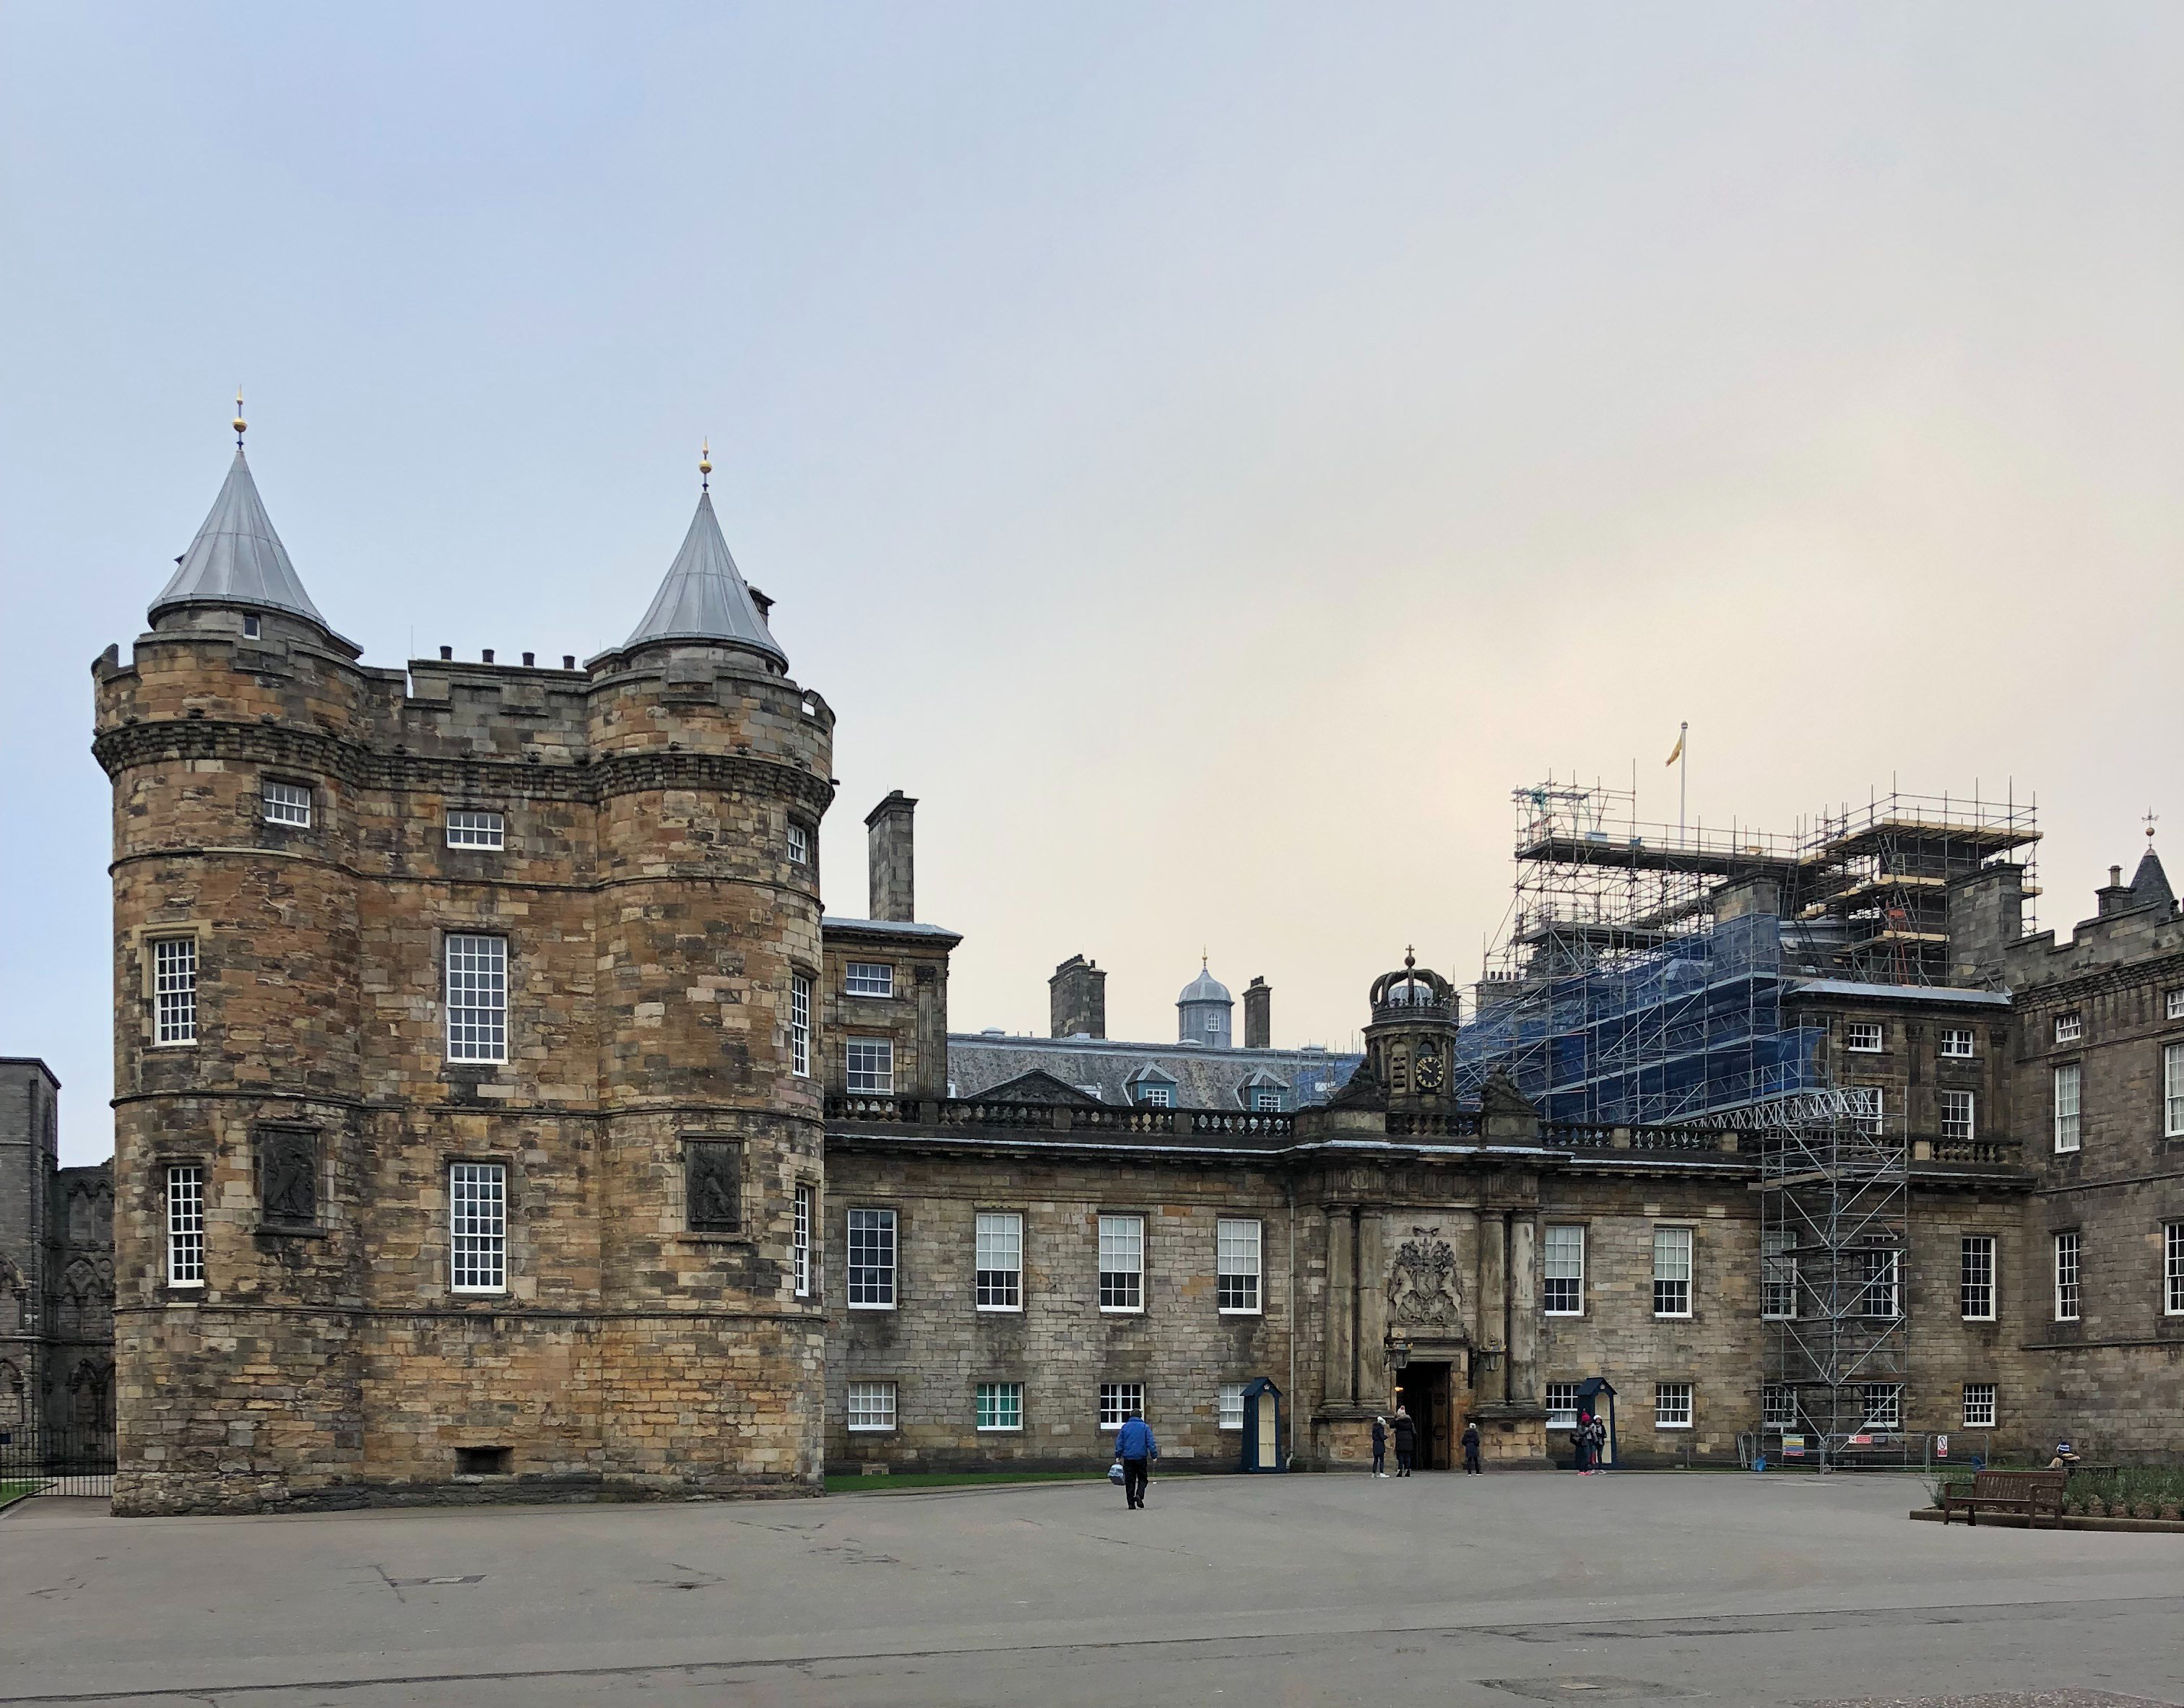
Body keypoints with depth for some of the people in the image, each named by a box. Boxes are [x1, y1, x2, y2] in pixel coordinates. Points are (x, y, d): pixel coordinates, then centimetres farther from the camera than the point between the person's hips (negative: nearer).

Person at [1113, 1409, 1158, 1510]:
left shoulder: (1125, 1427, 8)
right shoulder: (1145, 1427, 3)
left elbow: (1119, 1442, 5)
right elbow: (1151, 1442, -3)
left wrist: (1118, 1456, 7)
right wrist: (1154, 1456, -1)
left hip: (1128, 1457, 2)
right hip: (1141, 1457, -2)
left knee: (1130, 1481, 5)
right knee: (1143, 1479, 10)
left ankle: (1131, 1503, 3)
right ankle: (1139, 1495, -15)